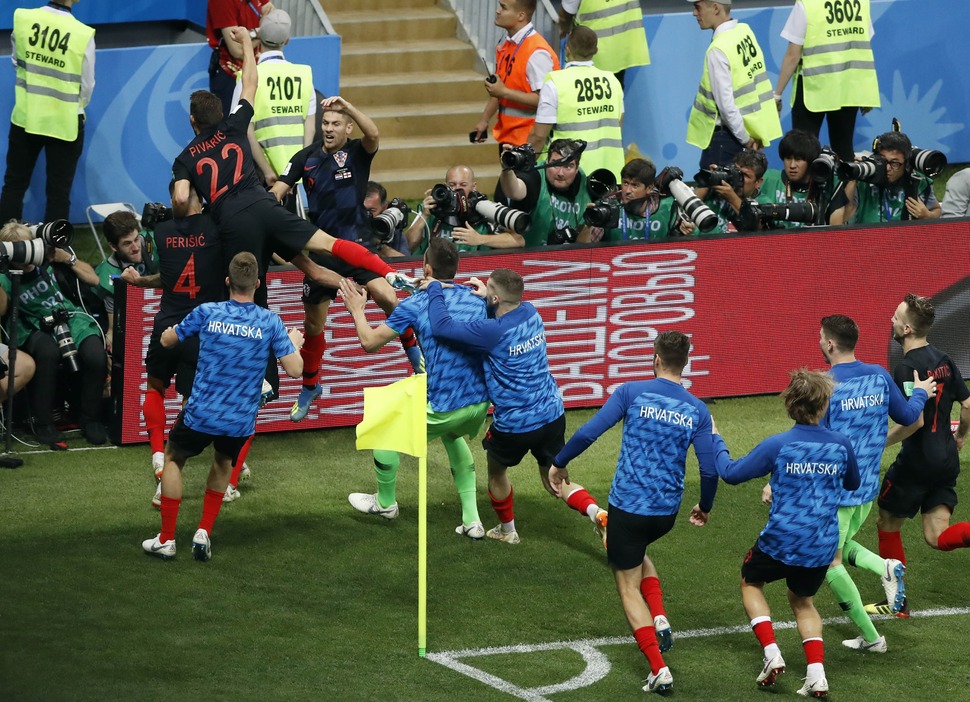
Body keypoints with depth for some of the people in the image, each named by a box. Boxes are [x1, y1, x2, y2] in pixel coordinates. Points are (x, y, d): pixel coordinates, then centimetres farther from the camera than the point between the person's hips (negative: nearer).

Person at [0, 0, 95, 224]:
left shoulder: (22, 19, -11)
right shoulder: (83, 35, -19)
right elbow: (87, 86, -6)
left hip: (26, 116, 2)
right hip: (65, 123, -2)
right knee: (59, 191, 8)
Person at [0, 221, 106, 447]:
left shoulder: (51, 255, -1)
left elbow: (94, 280, 3)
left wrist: (68, 259, -10)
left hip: (70, 317, 1)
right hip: (36, 328, -1)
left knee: (95, 356, -30)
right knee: (47, 352, -38)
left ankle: (89, 418, -4)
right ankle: (42, 422, -20)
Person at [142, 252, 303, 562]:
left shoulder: (206, 313, -8)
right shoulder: (270, 322, -9)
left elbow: (166, 340, 6)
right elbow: (294, 369, -7)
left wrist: (172, 328, 29)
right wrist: (294, 342, 13)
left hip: (200, 416, -1)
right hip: (240, 421, 1)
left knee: (173, 458, 26)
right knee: (223, 463, 32)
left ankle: (166, 539, 22)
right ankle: (204, 533, 20)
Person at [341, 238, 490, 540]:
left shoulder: (415, 305, -8)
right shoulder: (477, 298, 5)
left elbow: (370, 342, 0)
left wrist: (357, 311, 18)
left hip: (443, 406, -6)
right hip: (481, 402, 6)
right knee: (453, 436, 37)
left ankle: (385, 502, 41)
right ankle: (471, 518, 28)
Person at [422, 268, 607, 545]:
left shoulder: (493, 332, -24)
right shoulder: (530, 312, -2)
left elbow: (441, 327, -24)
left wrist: (434, 290, -10)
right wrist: (486, 298, 4)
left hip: (515, 425, -6)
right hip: (552, 415, 6)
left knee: (497, 470, 25)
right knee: (554, 481, 17)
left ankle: (507, 530, 42)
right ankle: (596, 513, -7)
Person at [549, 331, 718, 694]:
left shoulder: (632, 392, -8)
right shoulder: (697, 411, 0)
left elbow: (588, 433, -14)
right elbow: (710, 470, -1)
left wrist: (559, 464, 2)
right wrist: (704, 508, 18)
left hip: (628, 506, -4)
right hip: (666, 513, 4)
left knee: (629, 586, 10)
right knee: (638, 554, 35)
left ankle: (659, 670, 1)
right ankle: (660, 621, 14)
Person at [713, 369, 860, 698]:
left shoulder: (777, 445, -13)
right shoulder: (841, 445, -3)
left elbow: (731, 473, -5)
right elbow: (853, 483, 16)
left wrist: (714, 438, 9)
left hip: (780, 542, -3)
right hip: (822, 547, 3)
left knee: (750, 583, 27)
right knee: (802, 600, 28)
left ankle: (772, 654, 9)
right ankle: (816, 674, 9)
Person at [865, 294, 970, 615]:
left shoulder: (906, 369, -18)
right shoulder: (943, 360, 6)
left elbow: (916, 420, -26)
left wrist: (880, 442, -15)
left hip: (917, 462, -7)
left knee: (888, 523, 14)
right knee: (937, 537, 7)